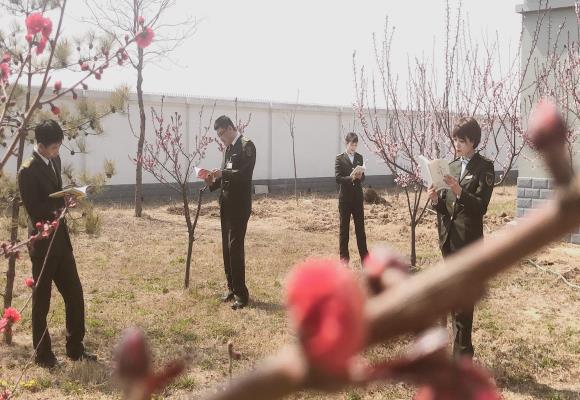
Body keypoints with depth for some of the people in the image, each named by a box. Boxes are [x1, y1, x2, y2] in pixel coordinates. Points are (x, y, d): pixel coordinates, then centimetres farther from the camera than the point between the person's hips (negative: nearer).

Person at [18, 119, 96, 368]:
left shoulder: (54, 161, 8)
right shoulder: (27, 171, -17)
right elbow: (35, 211, -18)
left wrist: (65, 199, 2)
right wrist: (64, 199, -21)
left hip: (60, 237, 7)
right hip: (42, 242, -7)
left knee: (74, 294, 9)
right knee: (41, 300, 5)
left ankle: (75, 348, 21)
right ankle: (43, 354, 19)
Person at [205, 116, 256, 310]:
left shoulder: (246, 145, -9)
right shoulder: (228, 148, 16)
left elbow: (245, 174, -19)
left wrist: (223, 173, -26)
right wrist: (213, 181, 2)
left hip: (239, 205, -9)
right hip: (226, 204, 9)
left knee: (235, 247, -10)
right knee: (227, 248, 11)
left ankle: (241, 294, -5)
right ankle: (232, 289, 21)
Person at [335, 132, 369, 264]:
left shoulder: (359, 157, 10)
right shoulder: (340, 158, -3)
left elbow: (362, 177, 9)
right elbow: (338, 178, -10)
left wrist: (360, 176, -13)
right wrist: (350, 178, -26)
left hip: (358, 197, 4)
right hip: (345, 197, -4)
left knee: (360, 226, 7)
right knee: (344, 227, 3)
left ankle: (364, 255, 12)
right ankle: (344, 256, 9)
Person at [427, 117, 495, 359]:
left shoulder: (484, 168, -5)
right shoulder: (452, 166, 13)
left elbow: (481, 206, -13)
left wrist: (459, 192, -27)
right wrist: (435, 199, -8)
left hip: (469, 239, -6)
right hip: (449, 236, 7)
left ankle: (462, 355, -2)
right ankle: (461, 344, 28)